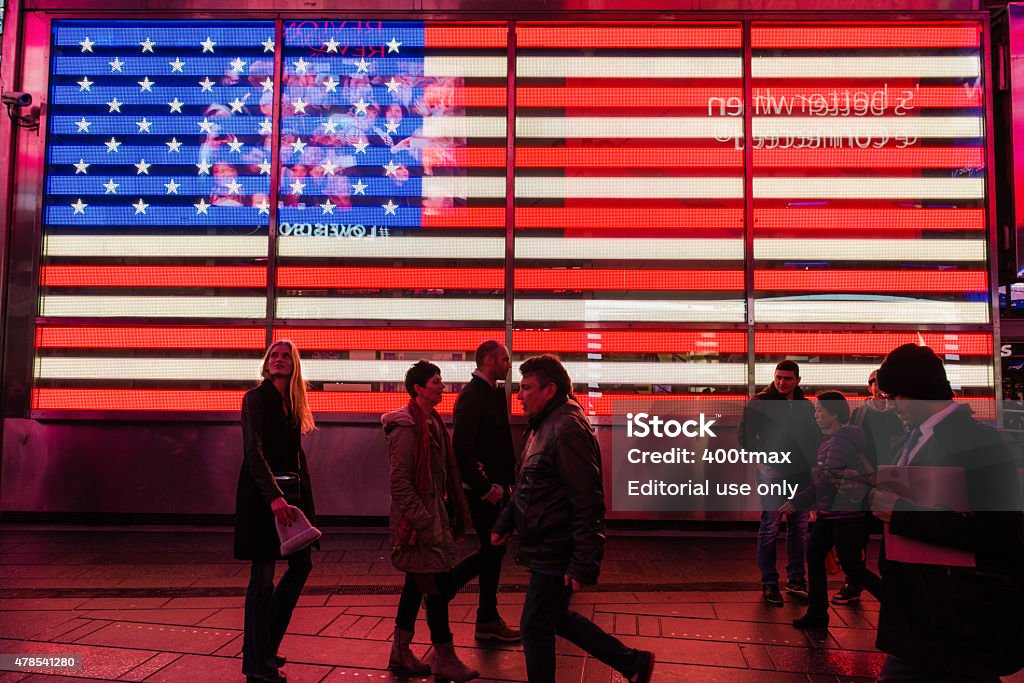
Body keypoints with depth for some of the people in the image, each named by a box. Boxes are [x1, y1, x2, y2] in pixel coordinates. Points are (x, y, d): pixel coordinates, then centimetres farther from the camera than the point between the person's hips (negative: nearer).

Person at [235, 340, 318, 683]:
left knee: (302, 565, 12)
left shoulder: (292, 404, 13)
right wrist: (273, 497, -27)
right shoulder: (255, 399, -8)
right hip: (262, 493, -8)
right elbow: (253, 452, -18)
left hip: (290, 491, 8)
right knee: (263, 576, -2)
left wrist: (306, 499, 10)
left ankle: (262, 645, 28)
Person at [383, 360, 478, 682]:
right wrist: (424, 521, -21)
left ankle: (400, 652, 28)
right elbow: (399, 481, -20)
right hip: (419, 518, -9)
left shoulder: (432, 422, 12)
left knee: (417, 582, 16)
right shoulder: (407, 426, -17)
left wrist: (450, 513, 17)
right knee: (438, 584, -3)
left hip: (433, 515, 9)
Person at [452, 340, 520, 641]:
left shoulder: (495, 393, 12)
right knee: (492, 550, 0)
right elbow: (462, 448, -22)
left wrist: (507, 479, 7)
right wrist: (485, 488, -18)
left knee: (493, 549, 15)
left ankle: (488, 619, 27)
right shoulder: (471, 396, -16)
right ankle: (488, 621, 14)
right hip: (484, 488, -9)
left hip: (495, 485, 9)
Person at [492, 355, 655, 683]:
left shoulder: (568, 429, -22)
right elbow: (527, 487, 21)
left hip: (555, 555, -10)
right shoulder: (543, 426, 11)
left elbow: (588, 503, -25)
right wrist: (504, 524, 18)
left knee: (535, 627, 4)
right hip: (547, 549, 10)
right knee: (556, 617, 21)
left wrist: (583, 565, -24)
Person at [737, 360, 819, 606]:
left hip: (802, 474, 5)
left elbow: (814, 438, 19)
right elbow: (744, 435, -6)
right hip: (773, 472, -5)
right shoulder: (759, 403, -5)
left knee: (799, 528, 11)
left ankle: (796, 580, 22)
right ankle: (768, 583, 6)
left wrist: (811, 461, 4)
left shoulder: (806, 406, 11)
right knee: (770, 528, -2)